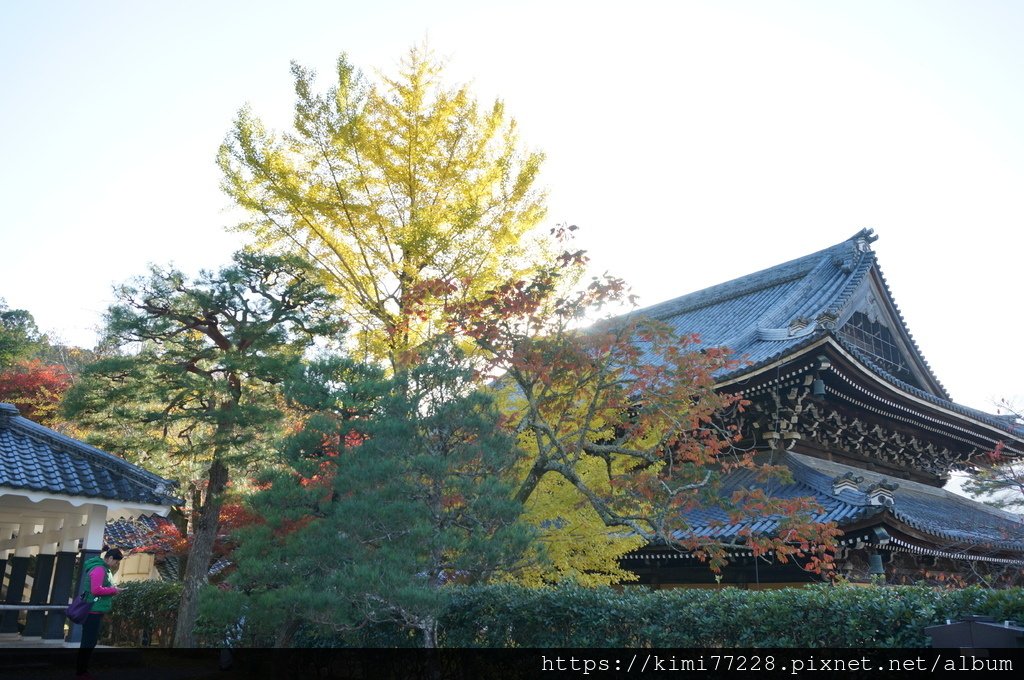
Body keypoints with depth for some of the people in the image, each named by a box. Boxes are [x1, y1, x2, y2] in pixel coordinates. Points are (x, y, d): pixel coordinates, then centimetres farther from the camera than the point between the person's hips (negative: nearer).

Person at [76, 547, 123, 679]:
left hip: (95, 611, 11)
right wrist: (113, 590, -14)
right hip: (93, 611, -11)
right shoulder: (99, 569, -16)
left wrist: (111, 590, 8)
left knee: (90, 641, 14)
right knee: (88, 642, -5)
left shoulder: (102, 568, 17)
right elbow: (95, 590, -24)